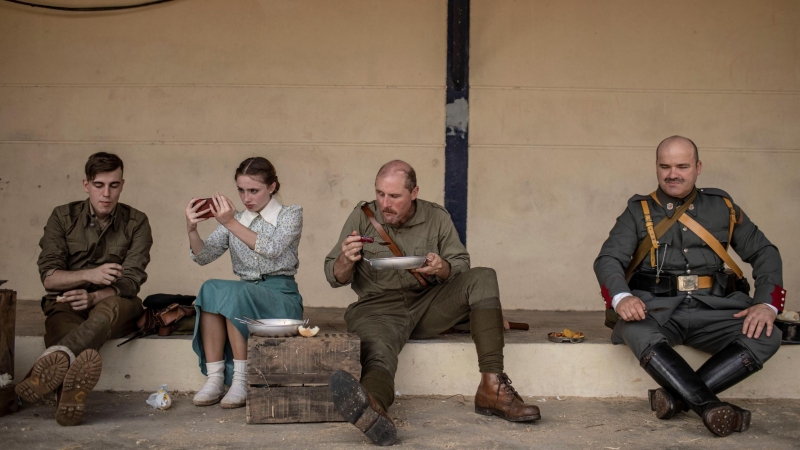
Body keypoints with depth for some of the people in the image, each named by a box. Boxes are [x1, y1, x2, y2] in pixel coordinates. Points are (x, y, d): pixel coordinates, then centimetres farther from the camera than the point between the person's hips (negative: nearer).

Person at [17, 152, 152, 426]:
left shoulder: (136, 222, 3)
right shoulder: (63, 217, 6)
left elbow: (130, 282, -6)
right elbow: (48, 277, -3)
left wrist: (94, 297, -25)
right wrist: (89, 274, -22)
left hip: (113, 304, -1)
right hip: (66, 304, 1)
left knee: (110, 307, -38)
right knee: (60, 320, -36)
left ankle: (57, 357, -64)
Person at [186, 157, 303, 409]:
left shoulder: (291, 215, 4)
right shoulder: (234, 220, 15)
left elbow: (272, 249, -16)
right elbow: (204, 257, 3)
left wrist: (231, 224, -26)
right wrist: (192, 230, -17)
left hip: (281, 296, -4)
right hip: (245, 293, 4)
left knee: (232, 292, -34)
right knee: (210, 289, -30)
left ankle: (241, 381, -30)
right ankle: (214, 379, -30)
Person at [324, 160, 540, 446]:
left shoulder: (437, 218, 5)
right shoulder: (362, 217, 2)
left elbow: (462, 266, 7)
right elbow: (335, 278, 5)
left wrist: (442, 269, -17)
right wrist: (347, 259, -19)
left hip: (429, 303, 3)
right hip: (380, 308, -3)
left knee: (483, 278, -19)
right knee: (378, 351, -36)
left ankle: (492, 389, -29)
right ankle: (373, 406, -74)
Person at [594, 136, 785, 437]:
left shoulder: (722, 207, 17)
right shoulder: (638, 211, 12)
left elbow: (764, 252, 14)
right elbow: (609, 258, -1)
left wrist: (767, 303, -6)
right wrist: (621, 297, -24)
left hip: (711, 308, 2)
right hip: (657, 308, -2)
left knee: (766, 336, -26)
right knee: (636, 332, -37)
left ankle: (674, 396, -28)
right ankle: (711, 407, -37)